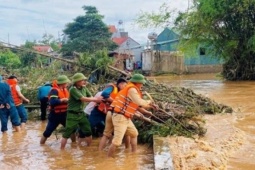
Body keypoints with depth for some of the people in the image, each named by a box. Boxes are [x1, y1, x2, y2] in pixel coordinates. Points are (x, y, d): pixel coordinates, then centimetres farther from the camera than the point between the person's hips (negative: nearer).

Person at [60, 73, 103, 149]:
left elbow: (91, 97, -1)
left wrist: (98, 100, -21)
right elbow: (83, 99, -24)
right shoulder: (73, 89, -18)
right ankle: (62, 150, 12)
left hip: (81, 113, 7)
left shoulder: (84, 88, 5)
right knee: (67, 134, 1)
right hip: (72, 115, -7)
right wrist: (96, 99, -18)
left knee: (88, 132, 11)